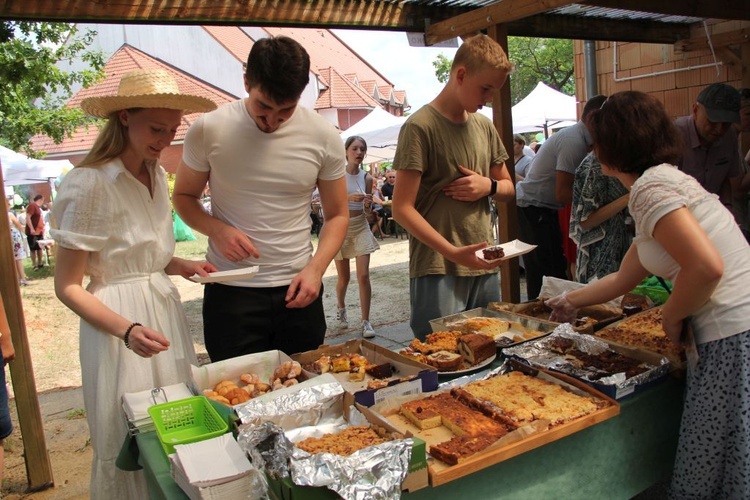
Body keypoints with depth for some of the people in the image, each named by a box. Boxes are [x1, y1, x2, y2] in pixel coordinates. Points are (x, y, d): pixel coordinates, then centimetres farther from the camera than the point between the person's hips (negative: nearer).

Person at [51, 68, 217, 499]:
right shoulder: (89, 184, -16)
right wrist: (127, 331, -26)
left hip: (166, 311, 7)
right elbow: (67, 286, -13)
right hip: (118, 317, -7)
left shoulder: (157, 175, 7)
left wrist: (183, 266, 1)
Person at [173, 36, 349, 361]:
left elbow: (337, 214, 6)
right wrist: (216, 230, -14)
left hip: (298, 289, 2)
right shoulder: (209, 130, -6)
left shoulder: (324, 138, -3)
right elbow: (184, 197, 7)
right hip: (230, 291, -1)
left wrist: (316, 268, -10)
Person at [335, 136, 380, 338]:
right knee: (344, 277, 10)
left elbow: (367, 211, 6)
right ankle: (341, 309, 38)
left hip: (361, 228, 2)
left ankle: (366, 322, 0)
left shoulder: (367, 178, -1)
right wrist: (349, 197, -31)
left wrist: (368, 204, -17)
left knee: (363, 275, -8)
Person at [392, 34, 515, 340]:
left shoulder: (484, 126, 13)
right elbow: (402, 209, -14)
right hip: (437, 272, -7)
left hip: (485, 268, 7)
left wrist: (489, 186, -2)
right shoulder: (421, 127, -9)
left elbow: (508, 189, 22)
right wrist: (452, 252, -24)